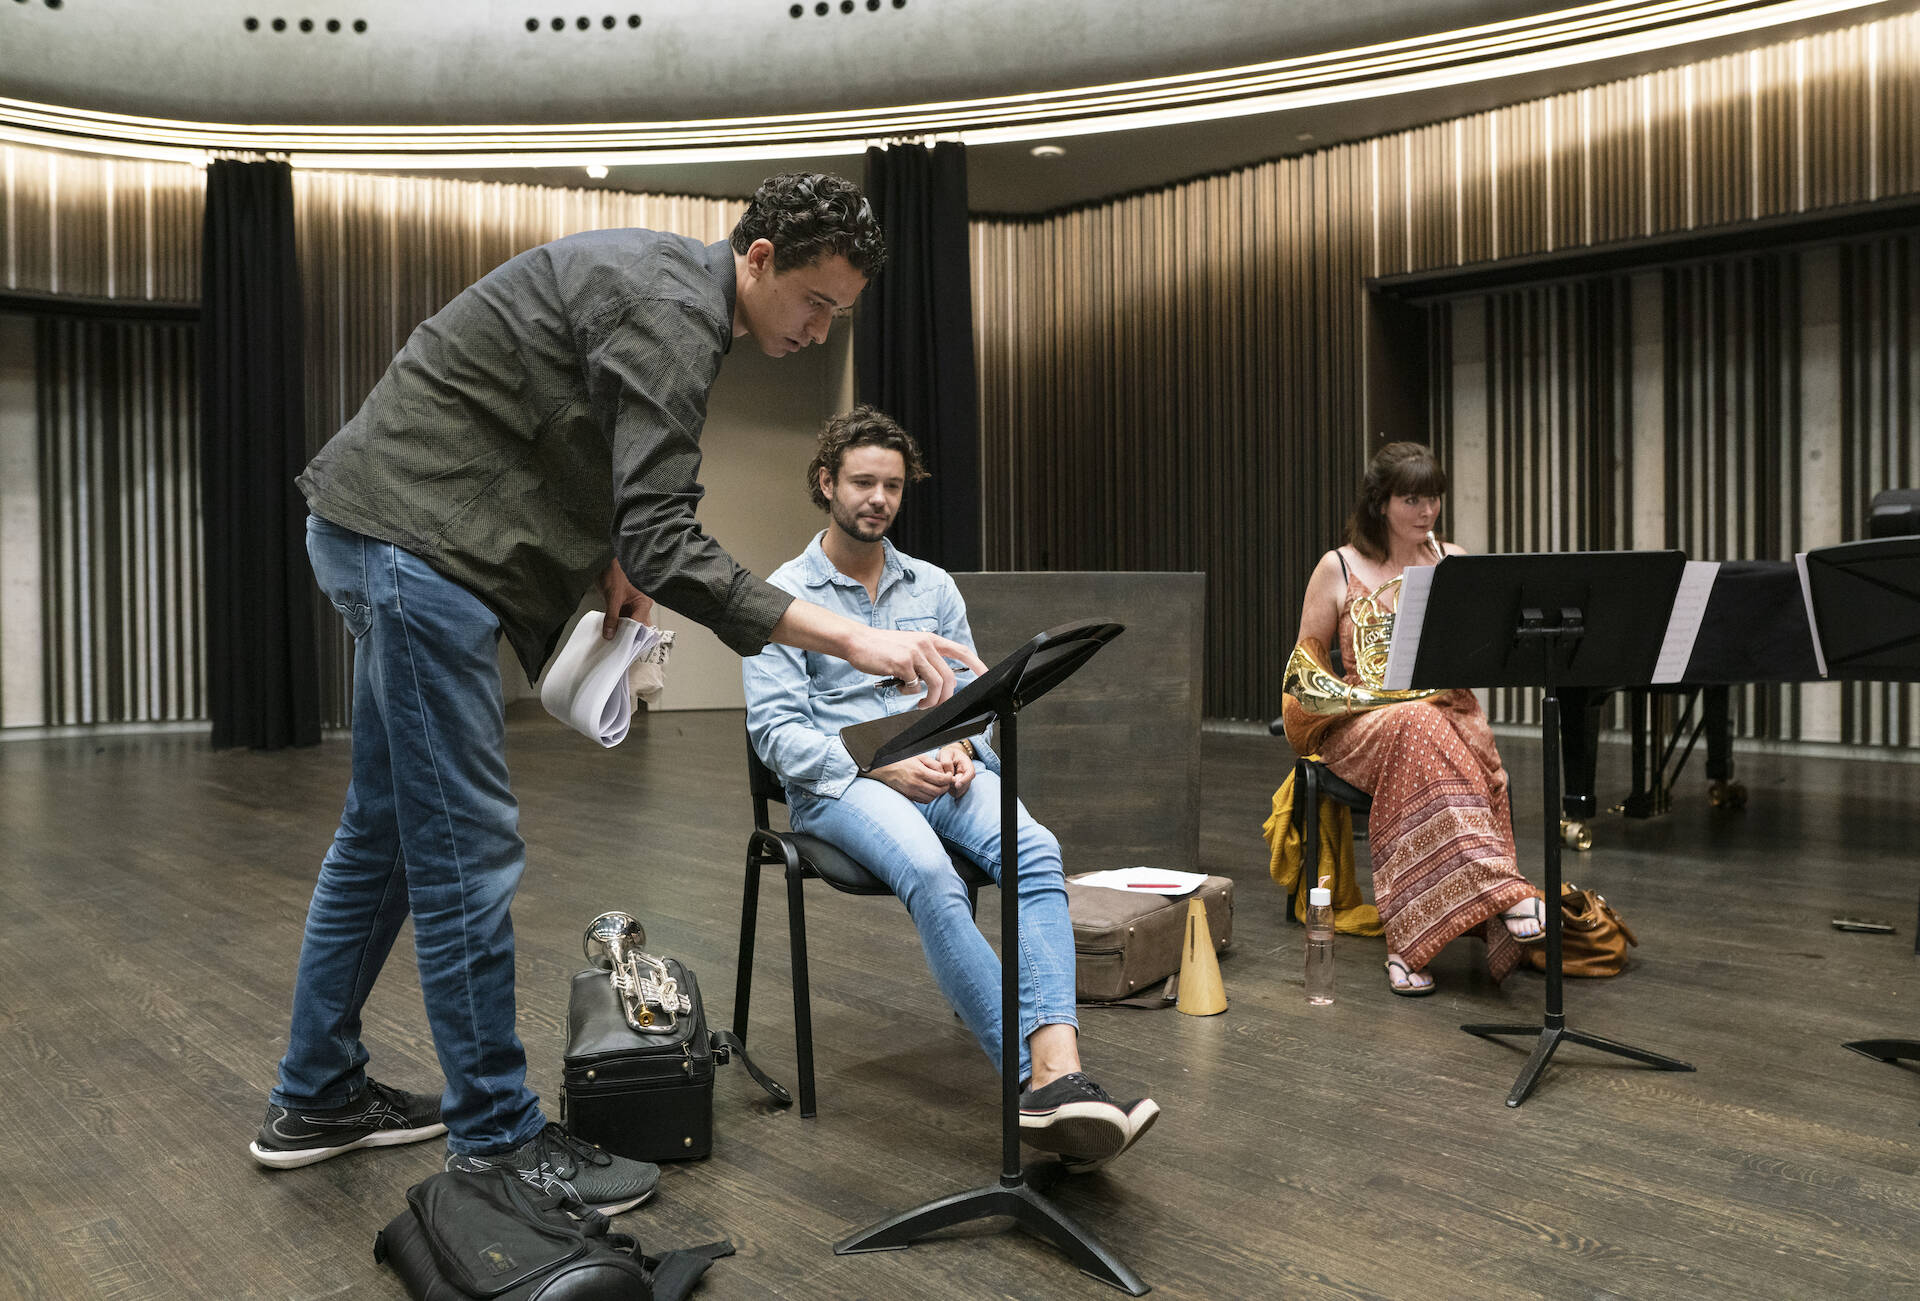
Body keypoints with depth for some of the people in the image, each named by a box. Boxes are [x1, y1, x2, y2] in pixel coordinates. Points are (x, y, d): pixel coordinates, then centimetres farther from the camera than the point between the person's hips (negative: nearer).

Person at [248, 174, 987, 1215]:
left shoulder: (662, 283, 13)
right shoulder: (669, 309, -19)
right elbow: (666, 545, -28)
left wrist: (605, 560, 7)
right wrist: (852, 639, -32)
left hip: (378, 531, 11)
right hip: (412, 538, -11)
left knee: (386, 829, 17)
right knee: (465, 850, -5)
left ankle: (314, 1099, 30)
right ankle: (495, 1143, 8)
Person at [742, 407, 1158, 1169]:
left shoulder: (934, 588, 19)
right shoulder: (785, 594, 4)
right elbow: (774, 729, -4)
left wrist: (960, 746, -6)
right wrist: (882, 766, -16)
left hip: (943, 770, 4)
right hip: (840, 781, -4)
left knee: (1037, 850, -30)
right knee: (931, 876, -37)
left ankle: (1057, 1070, -45)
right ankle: (1045, 1080, -41)